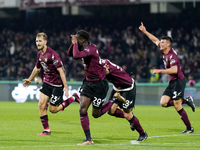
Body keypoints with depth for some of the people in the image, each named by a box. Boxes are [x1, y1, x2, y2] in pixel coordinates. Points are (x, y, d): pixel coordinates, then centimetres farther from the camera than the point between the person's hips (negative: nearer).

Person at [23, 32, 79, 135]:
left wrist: (65, 86, -26)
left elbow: (61, 70, -23)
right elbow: (37, 68, 24)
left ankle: (73, 98, 15)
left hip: (57, 84, -7)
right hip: (46, 82, 7)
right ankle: (46, 130, 5)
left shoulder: (52, 54, -21)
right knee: (41, 105, -5)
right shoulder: (39, 54, 4)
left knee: (52, 109, -3)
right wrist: (30, 80, 35)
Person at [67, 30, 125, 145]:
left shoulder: (91, 48, -23)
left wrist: (75, 43, -20)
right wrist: (73, 43, -3)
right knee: (82, 109, -7)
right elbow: (70, 54, 15)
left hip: (99, 84, -8)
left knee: (96, 114, 3)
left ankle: (115, 103, 29)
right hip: (88, 82, 8)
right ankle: (88, 139, -2)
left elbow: (76, 55, -37)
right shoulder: (84, 48, 4)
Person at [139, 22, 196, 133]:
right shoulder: (165, 52, 7)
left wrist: (160, 71, -25)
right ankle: (187, 101, 14)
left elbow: (174, 70, -31)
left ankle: (189, 128, 0)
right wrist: (145, 31, 23)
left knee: (177, 106, -10)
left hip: (178, 81, -9)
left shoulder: (172, 55, -19)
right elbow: (155, 40, 22)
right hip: (172, 82, 9)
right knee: (163, 103, 2)